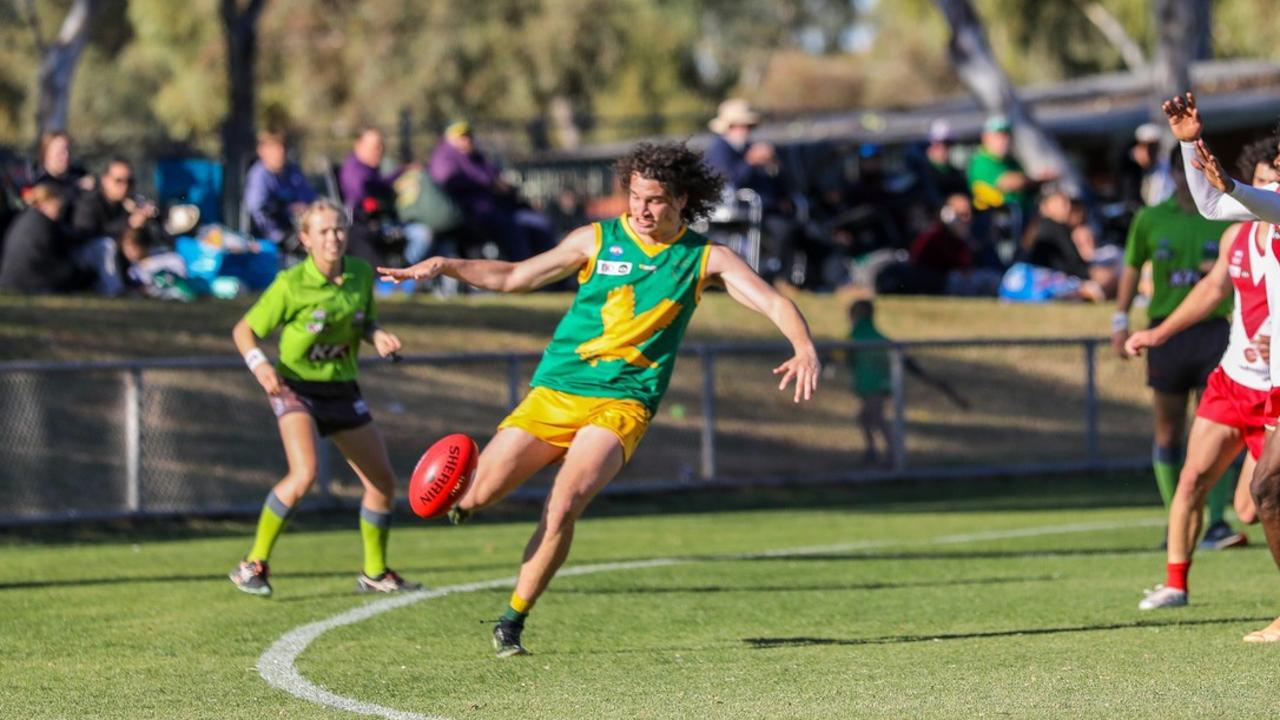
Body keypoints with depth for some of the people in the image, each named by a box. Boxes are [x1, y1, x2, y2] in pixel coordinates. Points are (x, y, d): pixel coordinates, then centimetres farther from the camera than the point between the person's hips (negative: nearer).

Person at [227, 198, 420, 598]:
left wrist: (378, 336, -8)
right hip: (297, 388, -6)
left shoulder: (362, 274, -2)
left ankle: (375, 573, 27)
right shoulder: (291, 285, -16)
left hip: (342, 390, 6)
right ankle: (253, 565, -14)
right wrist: (259, 365, -27)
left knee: (383, 480, 8)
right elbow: (244, 330, -9)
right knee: (305, 474, -28)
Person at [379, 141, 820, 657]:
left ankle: (513, 621, -7)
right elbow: (514, 277, 14)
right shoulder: (597, 240, 6)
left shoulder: (705, 259, 3)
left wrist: (805, 348, -24)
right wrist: (446, 265, 2)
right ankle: (458, 500, 27)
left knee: (564, 506, -25)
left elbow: (773, 301, -5)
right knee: (476, 496, -12)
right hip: (554, 391, 1)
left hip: (622, 402, -1)